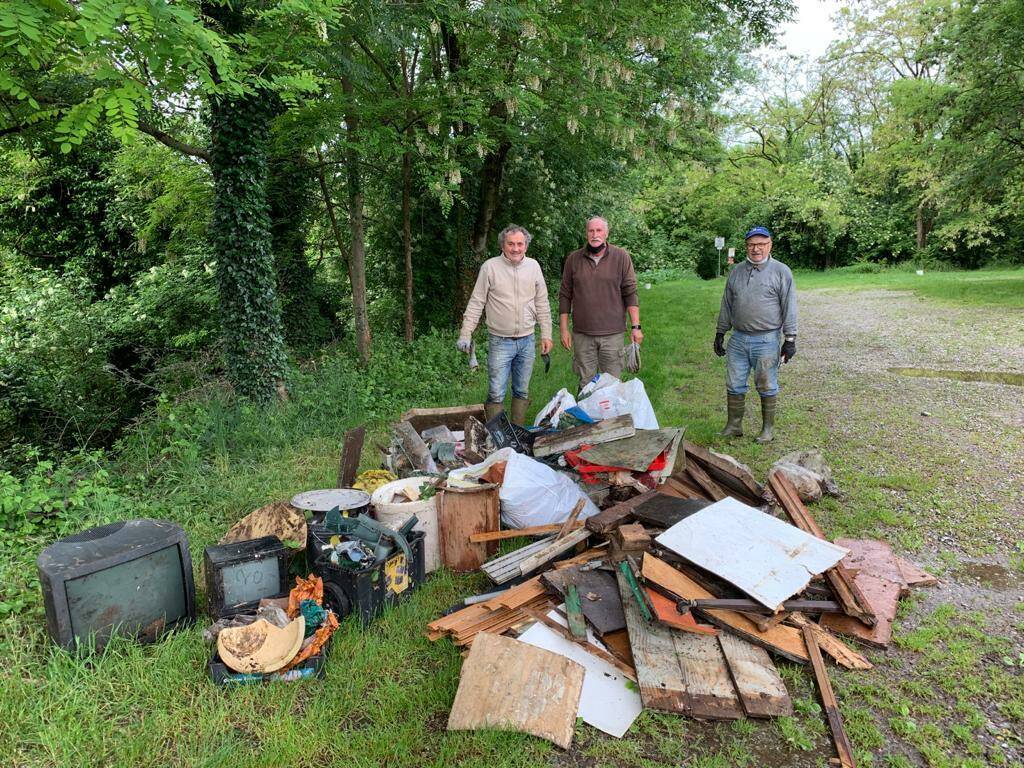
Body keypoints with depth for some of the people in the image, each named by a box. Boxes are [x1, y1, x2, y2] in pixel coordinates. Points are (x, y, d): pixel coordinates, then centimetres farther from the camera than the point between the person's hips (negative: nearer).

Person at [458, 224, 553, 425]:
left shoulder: (533, 266, 4)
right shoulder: (490, 267, -6)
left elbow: (542, 304, 9)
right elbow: (476, 303, -3)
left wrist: (546, 335, 6)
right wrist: (465, 335, -8)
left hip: (527, 340, 3)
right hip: (500, 341, -3)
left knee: (522, 392, 13)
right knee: (496, 394, -3)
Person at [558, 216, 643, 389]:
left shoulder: (621, 257, 1)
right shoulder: (573, 259, 5)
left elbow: (630, 293, 0)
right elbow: (565, 296, 8)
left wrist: (635, 326, -5)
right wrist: (564, 329, 5)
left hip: (612, 334, -1)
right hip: (582, 334, 1)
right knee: (586, 384, 7)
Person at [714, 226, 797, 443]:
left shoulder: (781, 271, -3)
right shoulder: (736, 271, 10)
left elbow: (789, 308, -4)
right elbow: (726, 305, 15)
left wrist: (790, 339, -8)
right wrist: (720, 333, 13)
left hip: (766, 340, -4)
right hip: (738, 339, 4)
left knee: (767, 387, 6)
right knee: (734, 385, 7)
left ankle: (768, 428, 19)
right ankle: (734, 426, 19)